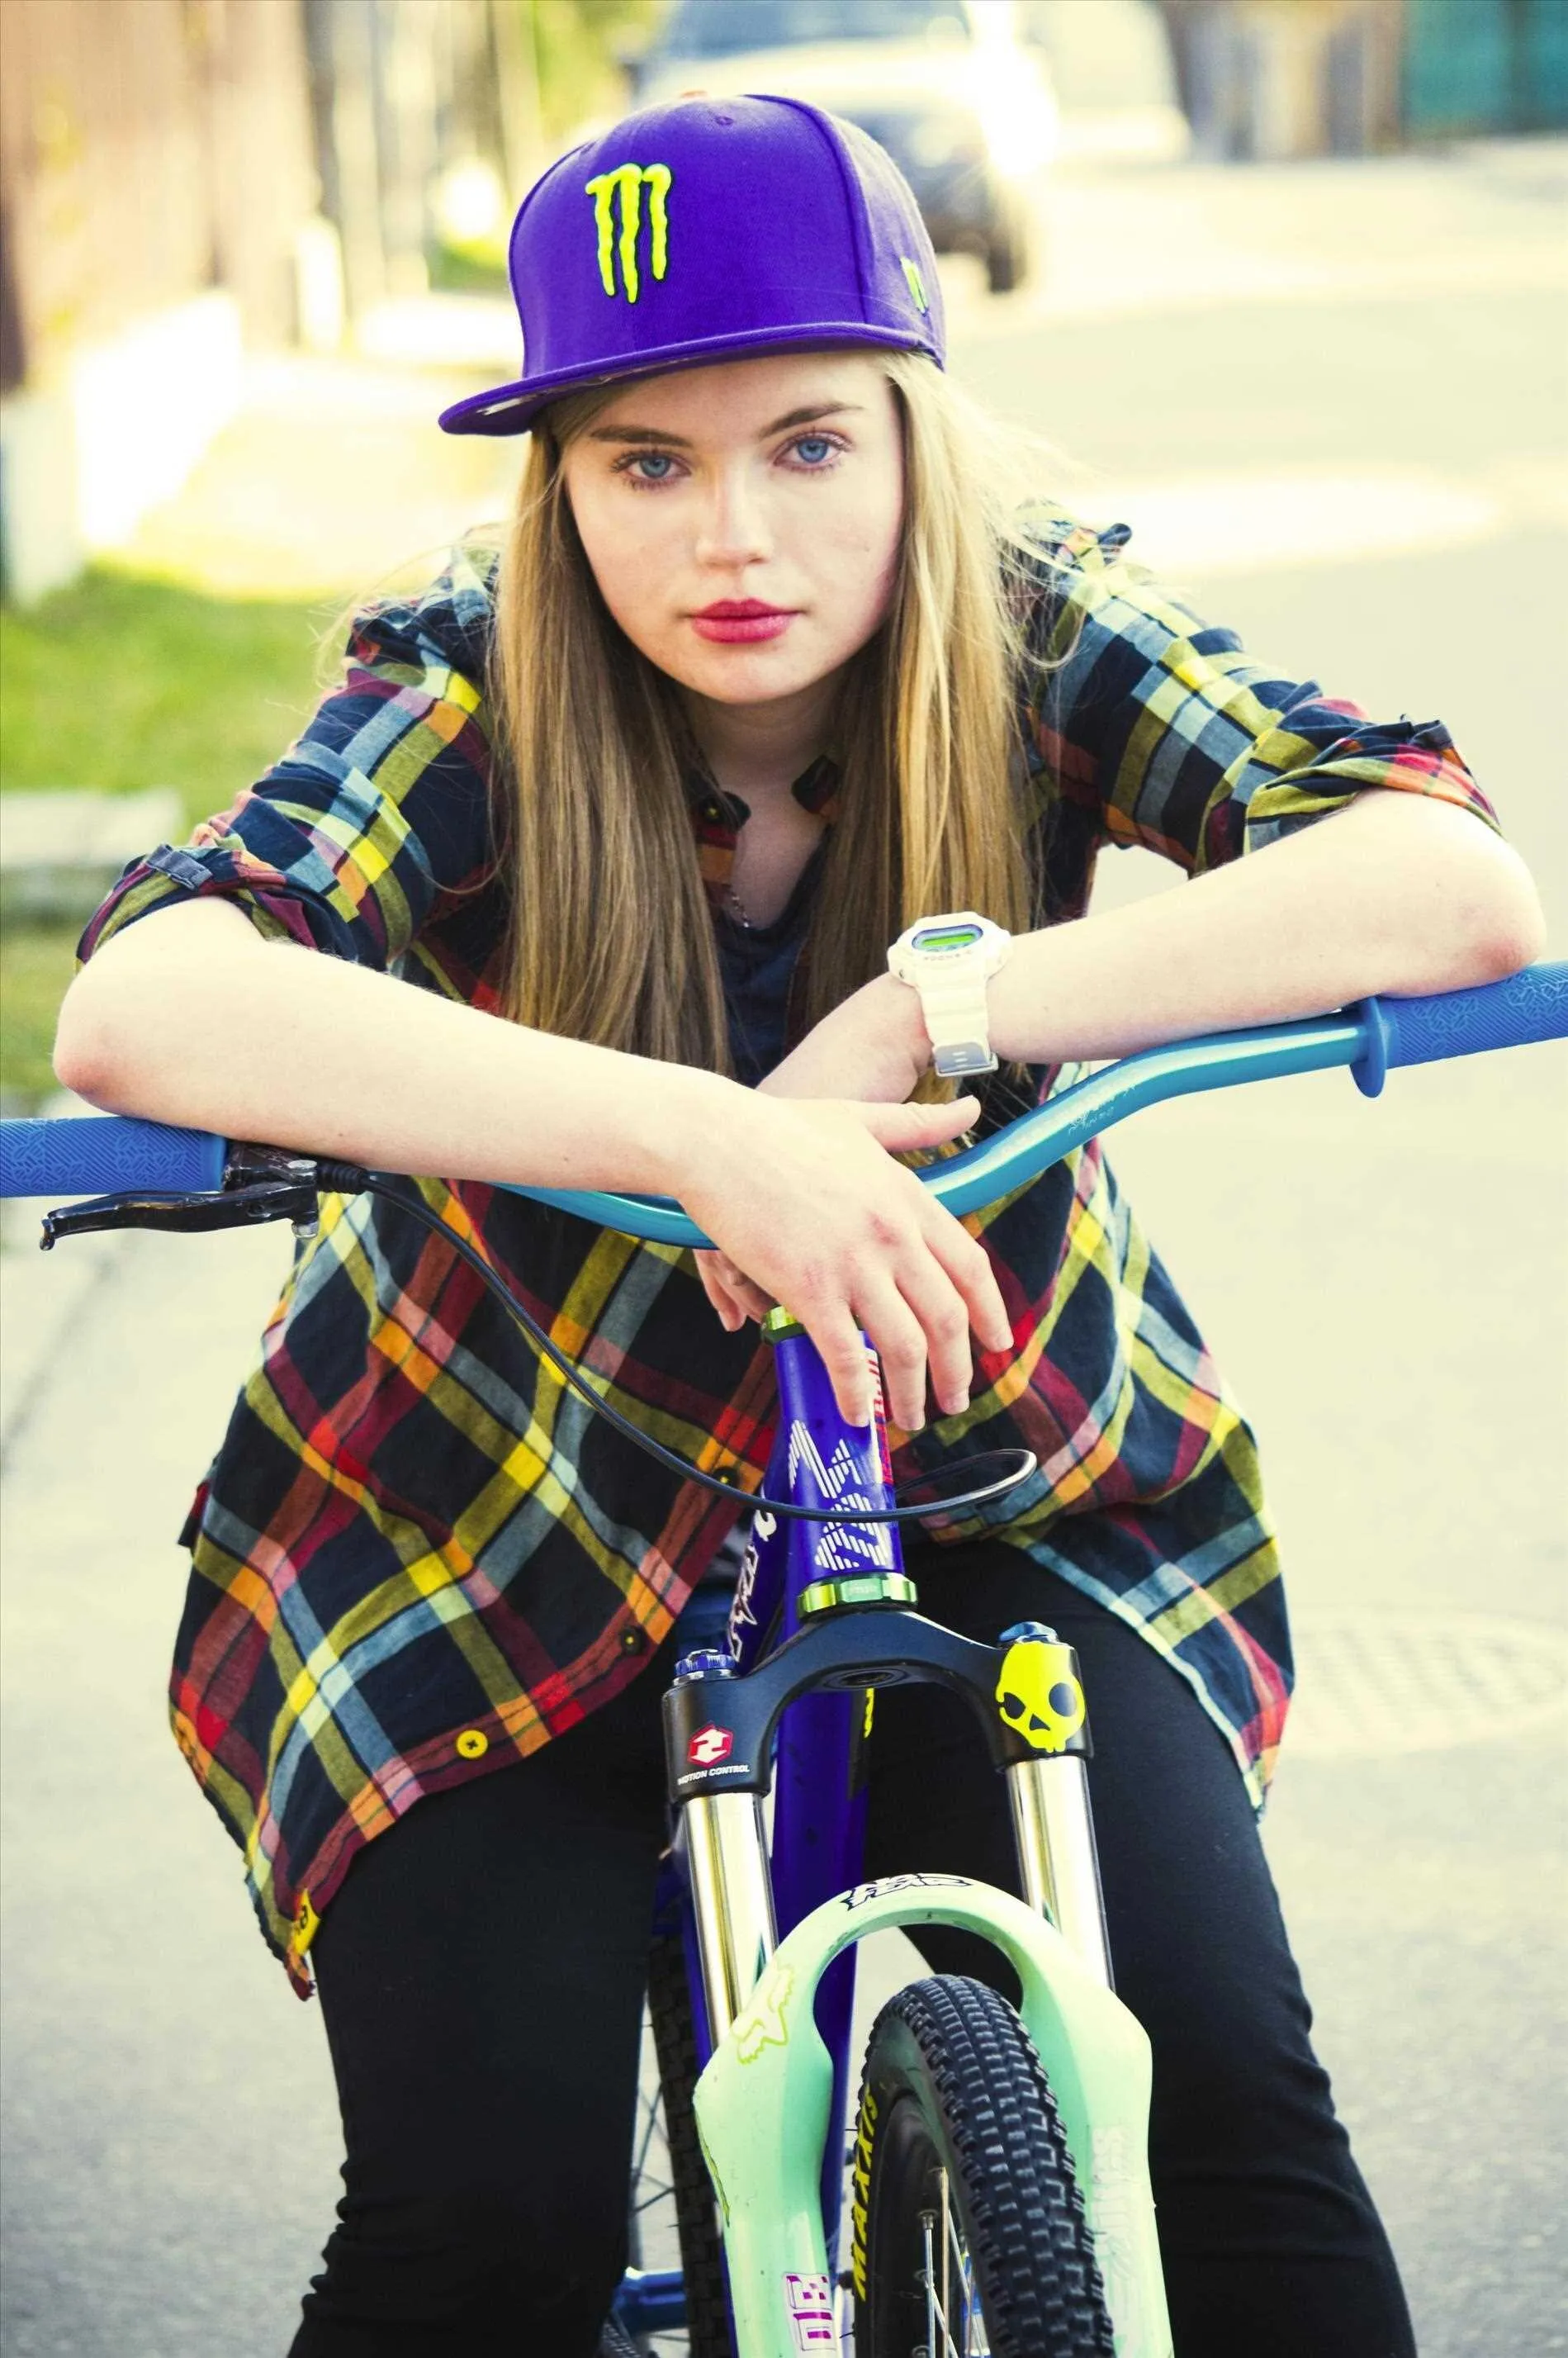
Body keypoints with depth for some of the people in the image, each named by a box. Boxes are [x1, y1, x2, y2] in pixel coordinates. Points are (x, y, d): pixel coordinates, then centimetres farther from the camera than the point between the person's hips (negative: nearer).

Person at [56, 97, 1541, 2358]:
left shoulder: (1038, 639, -15)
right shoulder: (464, 706, -20)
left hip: (1002, 1496, 1)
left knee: (1215, 2095, -19)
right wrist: (706, 1137, -51)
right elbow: (140, 1004, -40)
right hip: (510, 1546, -1)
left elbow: (1457, 878, -31)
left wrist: (912, 1019, -39)